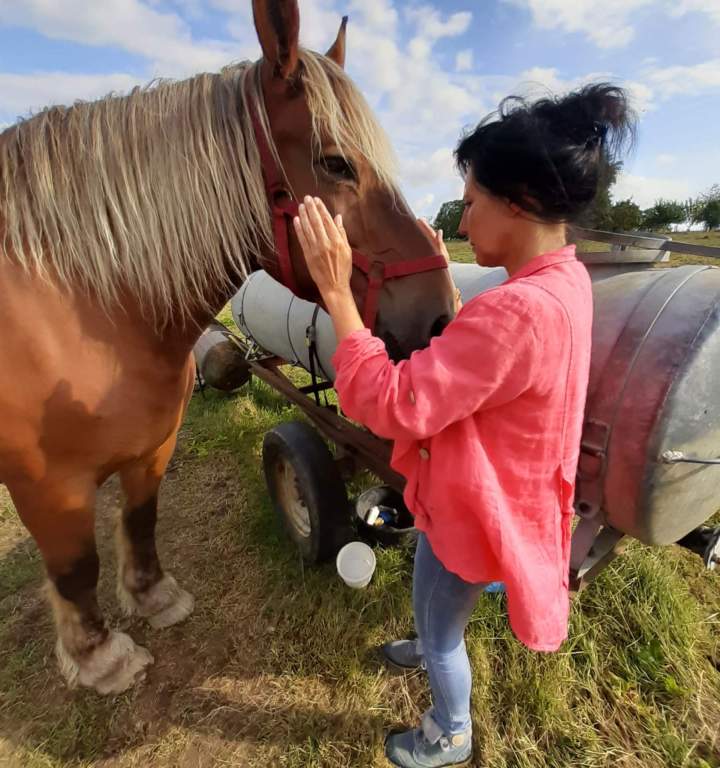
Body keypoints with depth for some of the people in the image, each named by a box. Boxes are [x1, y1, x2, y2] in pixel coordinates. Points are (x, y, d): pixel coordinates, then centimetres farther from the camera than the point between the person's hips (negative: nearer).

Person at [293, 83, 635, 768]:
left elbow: (389, 405, -35)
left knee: (439, 631, 22)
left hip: (472, 509, -8)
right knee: (437, 609, 36)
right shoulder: (563, 280, -4)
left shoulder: (519, 310, -37)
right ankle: (432, 646, 67)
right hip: (483, 492, 9)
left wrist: (336, 290, -31)